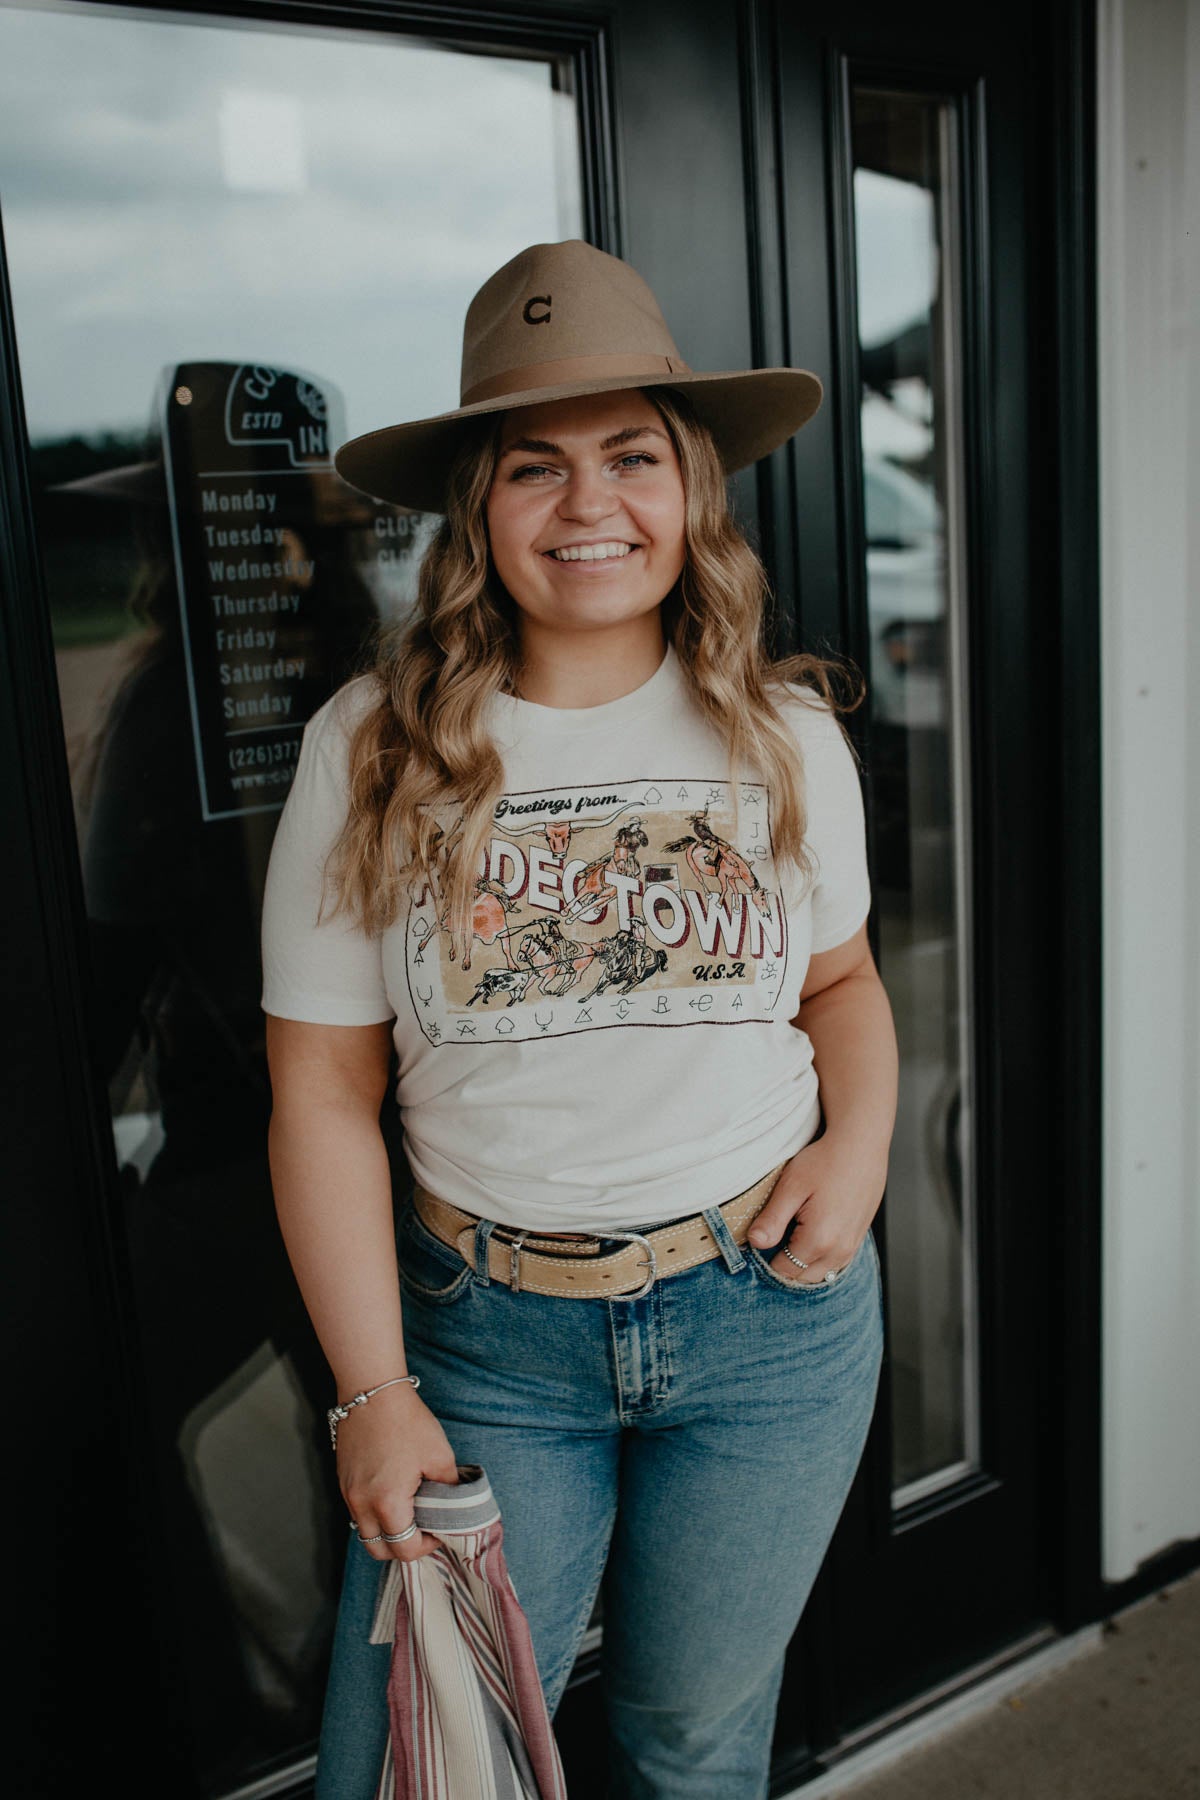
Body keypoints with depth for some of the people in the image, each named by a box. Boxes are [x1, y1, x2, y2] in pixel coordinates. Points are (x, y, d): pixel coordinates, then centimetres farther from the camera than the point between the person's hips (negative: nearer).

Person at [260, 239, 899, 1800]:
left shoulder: (784, 734, -3)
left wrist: (863, 1142, -7)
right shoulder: (371, 749, -10)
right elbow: (324, 1092, -7)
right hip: (485, 1334, -1)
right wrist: (374, 1393, -6)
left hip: (773, 1315, 2)